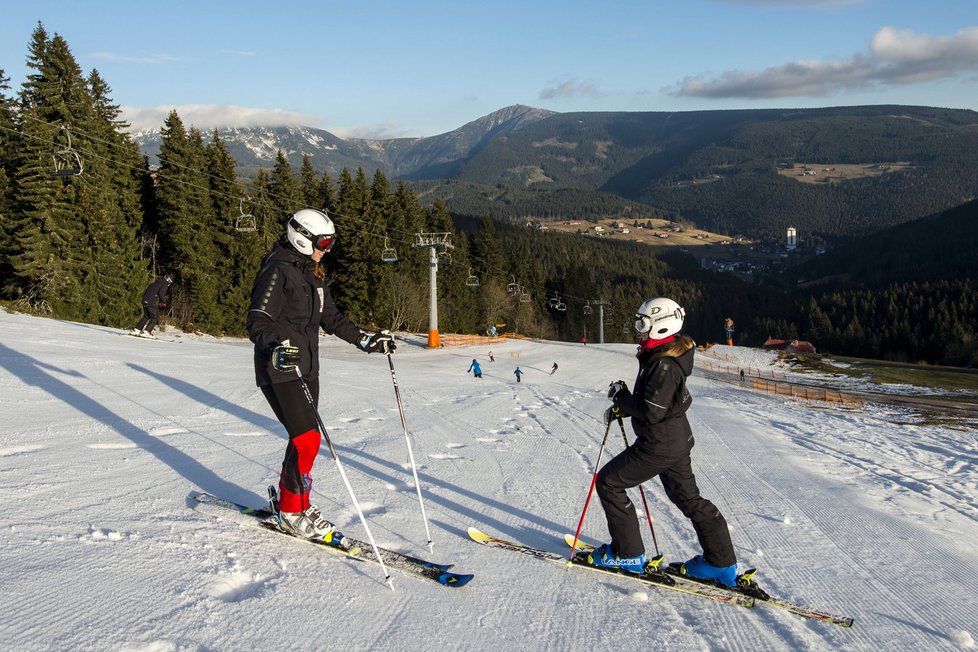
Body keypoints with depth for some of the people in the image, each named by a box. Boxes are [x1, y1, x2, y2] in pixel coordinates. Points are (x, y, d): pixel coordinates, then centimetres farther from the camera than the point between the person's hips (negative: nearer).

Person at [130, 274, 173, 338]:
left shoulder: (155, 283, 24)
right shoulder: (165, 285, 0)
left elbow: (145, 291, 23)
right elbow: (161, 293, -17)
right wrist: (164, 302, -4)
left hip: (145, 301, 8)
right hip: (152, 303, -8)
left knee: (146, 317, 19)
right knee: (155, 318, 1)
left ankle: (136, 329, 13)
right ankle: (146, 332, -10)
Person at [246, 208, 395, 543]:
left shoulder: (312, 275, 15)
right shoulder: (277, 271, -13)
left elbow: (332, 318, 22)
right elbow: (257, 323, -20)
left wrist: (366, 340, 18)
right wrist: (277, 346, -38)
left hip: (306, 369, 9)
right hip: (279, 371, -9)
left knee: (304, 437, 11)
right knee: (308, 438, -12)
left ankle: (290, 500, 26)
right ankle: (293, 511, 2)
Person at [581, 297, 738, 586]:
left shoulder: (664, 364, -25)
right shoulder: (664, 356, 8)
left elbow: (652, 411, -26)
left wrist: (620, 395, -14)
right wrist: (621, 408, 7)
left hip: (659, 446, -10)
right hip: (677, 440, 10)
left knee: (608, 482, 2)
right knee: (689, 498, 18)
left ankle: (628, 554, 10)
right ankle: (722, 563, 24)